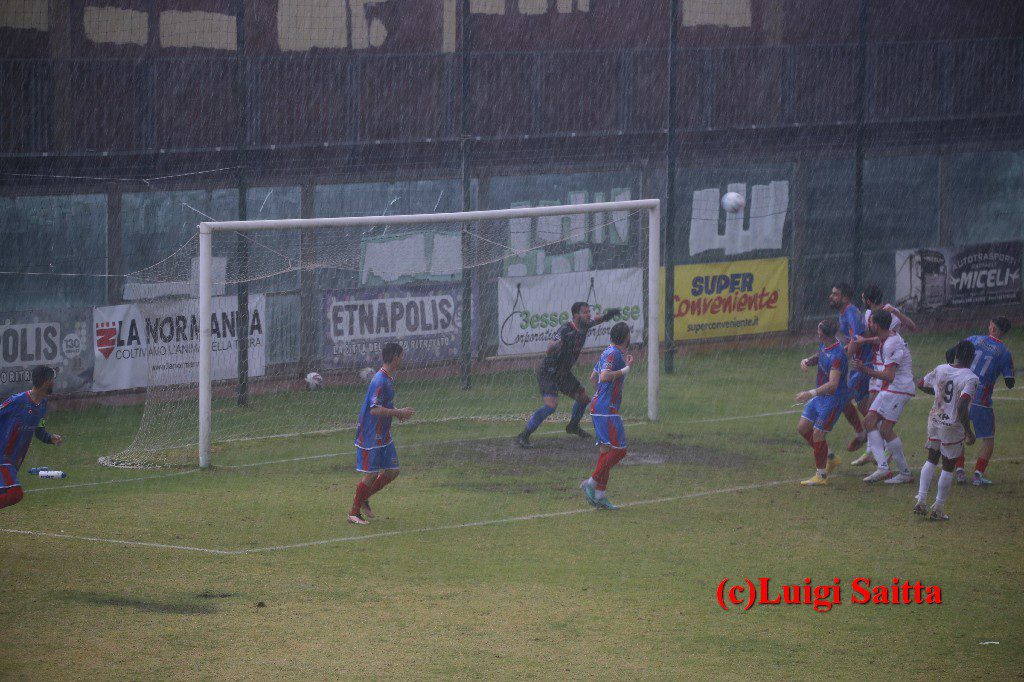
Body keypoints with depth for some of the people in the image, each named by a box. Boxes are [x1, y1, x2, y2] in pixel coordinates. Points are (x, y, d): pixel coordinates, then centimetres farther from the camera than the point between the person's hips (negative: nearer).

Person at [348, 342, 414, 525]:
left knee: (392, 471, 9)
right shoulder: (380, 380, -21)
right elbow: (375, 409, -27)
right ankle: (354, 512, 7)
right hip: (371, 437, -10)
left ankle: (364, 497, 25)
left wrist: (397, 411, 8)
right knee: (371, 475, -5)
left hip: (384, 436, 10)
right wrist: (398, 412, -21)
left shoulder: (389, 378, 11)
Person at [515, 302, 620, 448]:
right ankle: (523, 436, -19)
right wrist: (562, 341, -59)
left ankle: (573, 426, 42)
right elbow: (550, 350, -41)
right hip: (548, 374, -9)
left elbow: (595, 321, 23)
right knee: (551, 405, -25)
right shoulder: (566, 330, -28)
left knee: (584, 398, 15)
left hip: (563, 373, 9)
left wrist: (606, 316, 3)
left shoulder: (584, 326, -2)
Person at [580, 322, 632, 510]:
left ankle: (599, 496, 6)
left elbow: (594, 375, 26)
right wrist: (626, 369, -19)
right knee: (619, 450, -9)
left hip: (599, 408, 10)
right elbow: (604, 376, -28)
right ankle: (592, 483, -10)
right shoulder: (613, 353, -14)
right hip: (606, 409, -10)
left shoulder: (609, 352, 15)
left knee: (605, 450, 8)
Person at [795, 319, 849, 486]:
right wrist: (807, 361, -1)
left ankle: (821, 475, 9)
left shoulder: (837, 355, -29)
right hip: (820, 395, 10)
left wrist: (811, 393, -44)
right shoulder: (824, 344, 0)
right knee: (802, 427, 12)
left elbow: (833, 384, -36)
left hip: (834, 399, -10)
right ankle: (830, 459, 27)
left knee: (818, 434, -6)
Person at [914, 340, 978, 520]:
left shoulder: (940, 370, 0)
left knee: (932, 460, 21)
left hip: (934, 420, 5)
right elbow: (962, 406, -27)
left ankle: (921, 499, 9)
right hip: (953, 425, -5)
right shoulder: (970, 379, -17)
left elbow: (921, 385, 14)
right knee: (948, 467, 9)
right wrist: (968, 432, -19)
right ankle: (938, 508, 13)